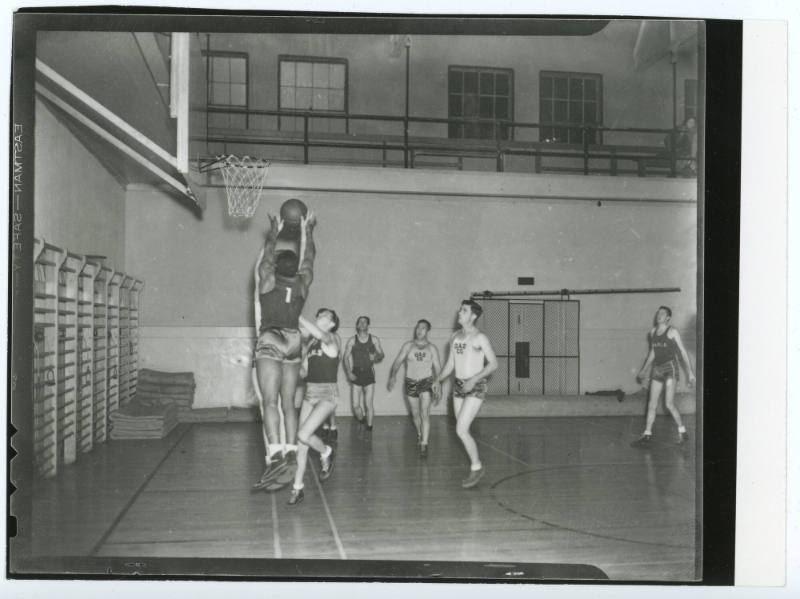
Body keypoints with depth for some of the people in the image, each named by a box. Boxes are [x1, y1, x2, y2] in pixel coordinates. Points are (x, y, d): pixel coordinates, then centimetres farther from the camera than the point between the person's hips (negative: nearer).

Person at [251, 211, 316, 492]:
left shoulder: (268, 281, -1)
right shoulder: (302, 284, 6)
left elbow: (267, 252, 13)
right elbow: (309, 257, 20)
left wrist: (274, 231, 27)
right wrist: (307, 230, 31)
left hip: (270, 344, -4)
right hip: (293, 343, 4)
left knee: (270, 402, -13)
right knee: (288, 404, 10)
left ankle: (276, 453, -26)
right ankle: (291, 450, 6)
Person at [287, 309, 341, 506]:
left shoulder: (334, 339, -6)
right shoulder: (311, 343, 14)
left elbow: (320, 335, -30)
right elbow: (304, 370, 13)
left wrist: (297, 316, -28)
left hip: (327, 394, -7)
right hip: (309, 393, 7)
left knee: (303, 435, -20)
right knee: (302, 442, 3)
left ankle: (326, 453, 11)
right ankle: (297, 487, 11)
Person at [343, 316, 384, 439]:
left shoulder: (374, 339, 3)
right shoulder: (352, 340, 1)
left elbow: (381, 354, 9)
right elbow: (346, 357, 1)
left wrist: (376, 357, -14)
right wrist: (349, 372, -11)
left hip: (369, 374, 0)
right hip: (356, 374, 0)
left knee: (369, 404, -2)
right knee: (355, 405, -1)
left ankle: (369, 430, 12)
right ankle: (361, 422, 27)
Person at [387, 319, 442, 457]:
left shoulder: (432, 348, 1)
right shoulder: (408, 346, 2)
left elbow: (437, 368, 1)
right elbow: (398, 361, -2)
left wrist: (436, 381, -14)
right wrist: (393, 376, -17)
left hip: (426, 383, -2)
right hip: (410, 383, 2)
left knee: (424, 413, -14)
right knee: (415, 414, 13)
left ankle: (424, 445, -18)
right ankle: (420, 434, 40)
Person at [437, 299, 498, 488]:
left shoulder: (480, 338, -10)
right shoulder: (455, 336, 10)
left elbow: (493, 364, -9)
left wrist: (474, 379, -19)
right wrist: (438, 380, 10)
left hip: (475, 388, -7)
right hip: (458, 387, 7)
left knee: (461, 430, -14)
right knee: (462, 431, 9)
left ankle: (477, 467, 3)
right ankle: (475, 468, 23)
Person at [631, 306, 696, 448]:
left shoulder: (672, 332, -3)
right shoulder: (652, 332, 13)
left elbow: (683, 352, -2)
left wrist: (690, 372, -6)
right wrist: (643, 370, 27)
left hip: (670, 368, -6)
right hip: (657, 369, 6)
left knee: (669, 403, -13)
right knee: (652, 404, 3)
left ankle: (682, 432, 3)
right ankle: (647, 435, 7)